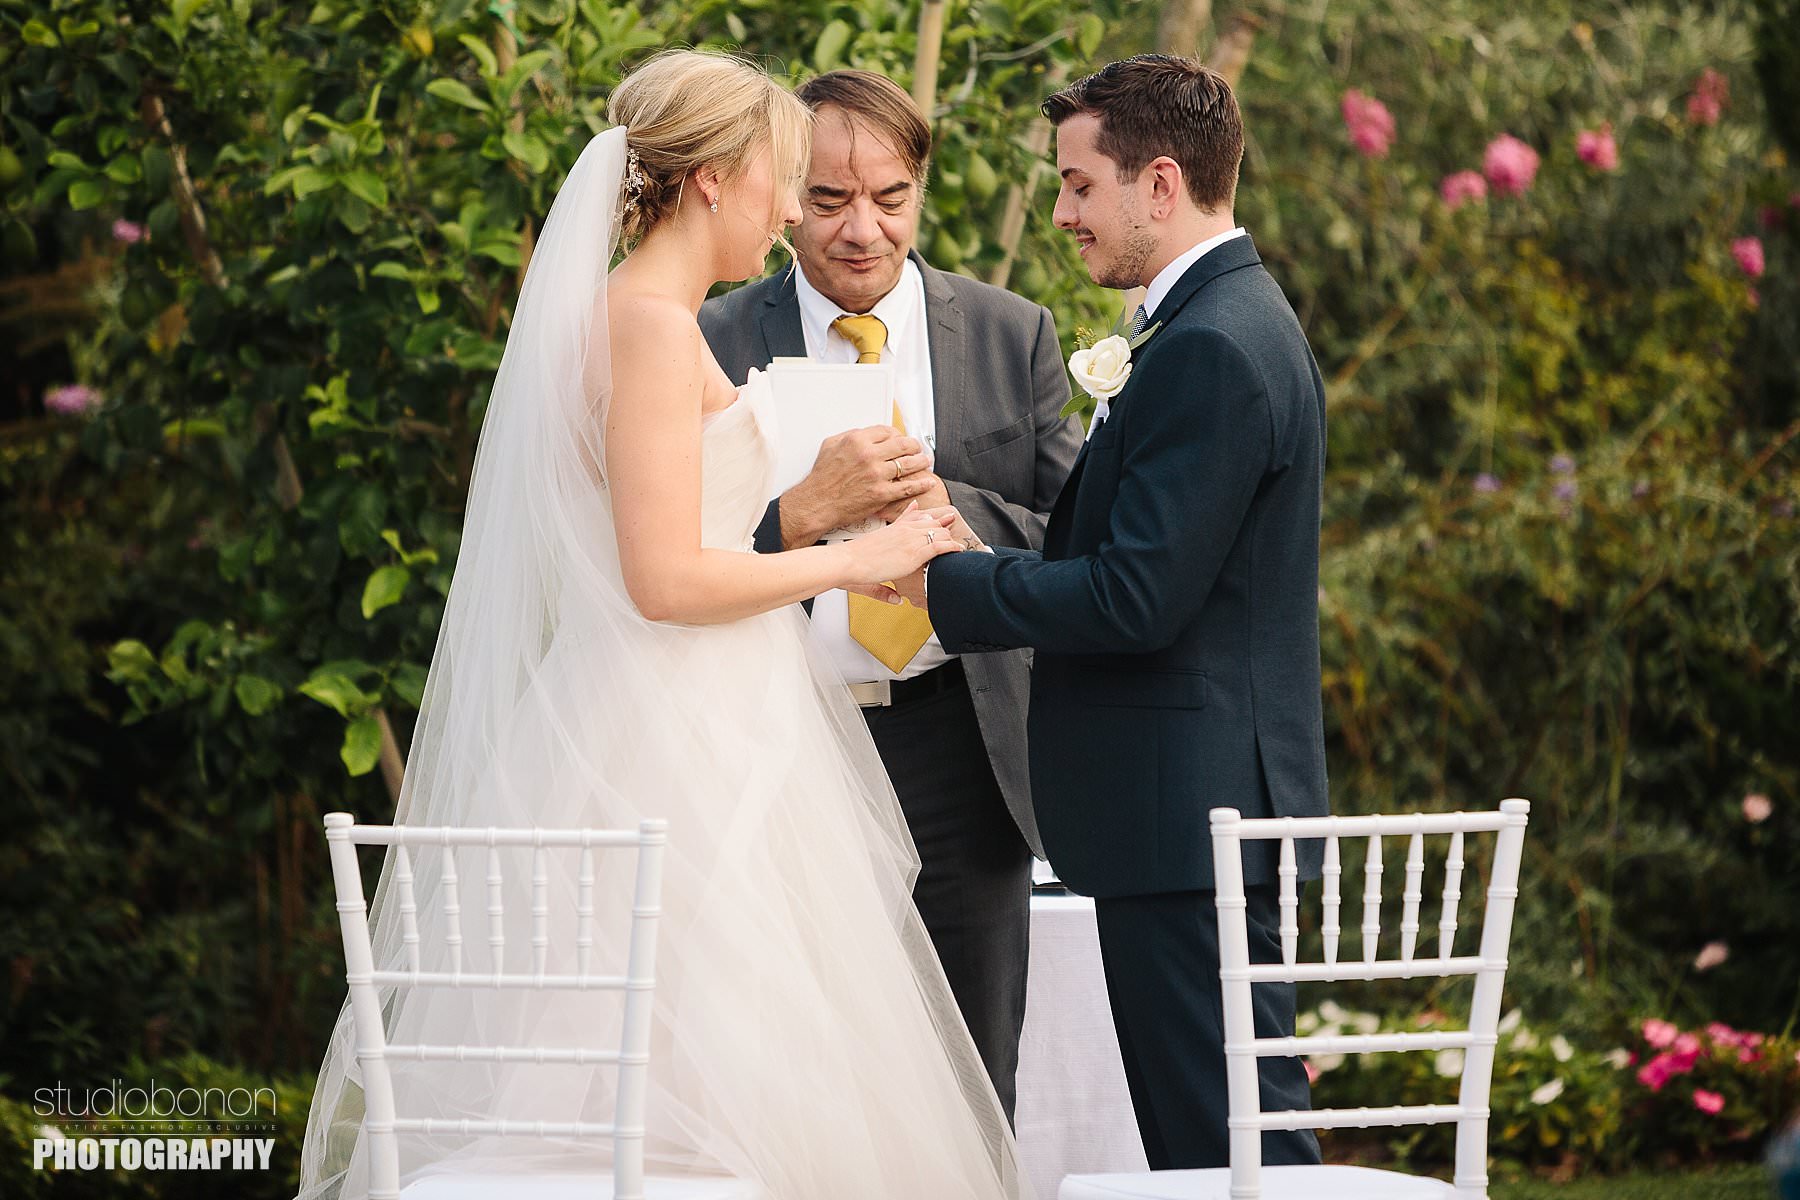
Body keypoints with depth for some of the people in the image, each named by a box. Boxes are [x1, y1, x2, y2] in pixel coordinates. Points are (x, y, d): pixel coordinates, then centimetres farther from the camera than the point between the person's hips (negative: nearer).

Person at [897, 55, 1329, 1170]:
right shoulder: (1239, 321, 16)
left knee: (1230, 1138, -8)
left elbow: (1137, 597, -21)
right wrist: (966, 563, 8)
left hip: (1188, 812, -11)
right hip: (1204, 801, 11)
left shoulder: (1210, 349, -17)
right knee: (1192, 1131, 13)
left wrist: (945, 584, -12)